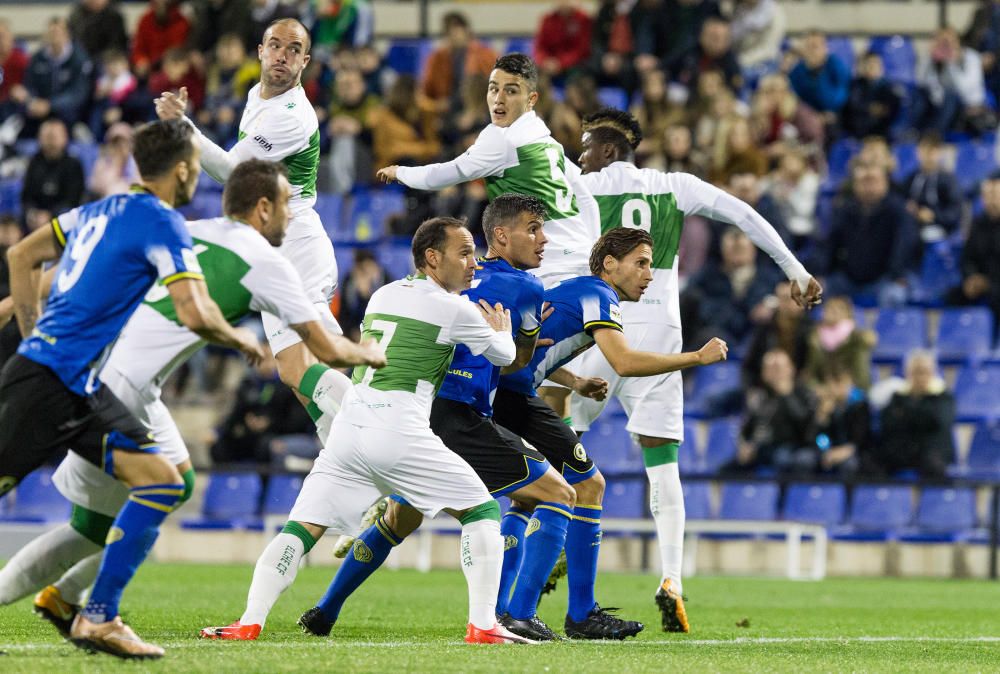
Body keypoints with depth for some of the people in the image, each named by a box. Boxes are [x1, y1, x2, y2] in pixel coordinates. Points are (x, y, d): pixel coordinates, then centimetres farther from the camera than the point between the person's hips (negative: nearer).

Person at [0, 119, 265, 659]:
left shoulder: (103, 210, 16)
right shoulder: (161, 223, -10)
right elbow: (196, 314, -19)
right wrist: (241, 341, 0)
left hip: (81, 390, 9)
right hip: (48, 381, -9)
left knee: (161, 480, 0)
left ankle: (97, 618, -3)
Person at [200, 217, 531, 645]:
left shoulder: (381, 296, 19)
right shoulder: (454, 309, 2)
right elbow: (504, 356, 17)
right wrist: (503, 330, 40)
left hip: (348, 429, 5)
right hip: (399, 433, -5)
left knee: (303, 528, 6)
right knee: (482, 511, 8)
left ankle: (250, 622, -9)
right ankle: (482, 626, -3)